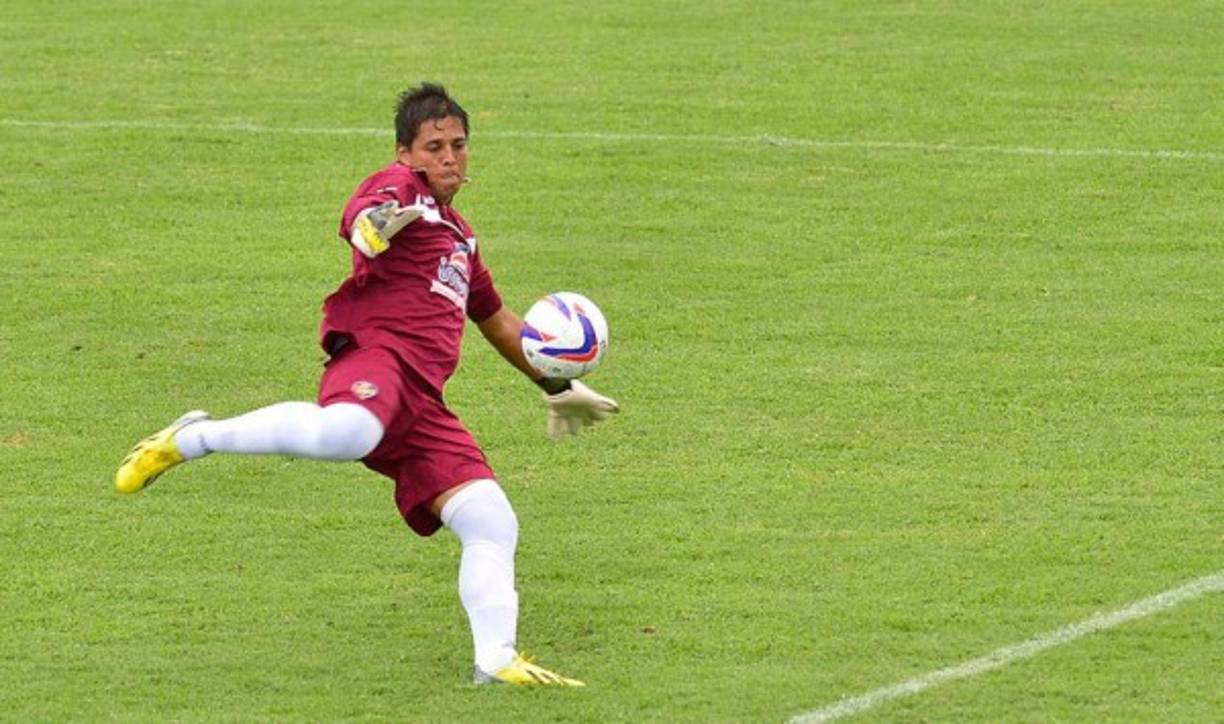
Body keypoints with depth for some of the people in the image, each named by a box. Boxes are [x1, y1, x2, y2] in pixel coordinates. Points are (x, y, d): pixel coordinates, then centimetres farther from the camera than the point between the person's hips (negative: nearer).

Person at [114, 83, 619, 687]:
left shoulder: (458, 234, 33)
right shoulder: (400, 185, 7)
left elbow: (498, 322, 47)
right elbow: (360, 216, -19)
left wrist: (558, 387, 52)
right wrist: (375, 225, -44)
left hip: (423, 401, 8)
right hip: (374, 351, -8)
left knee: (493, 525, -3)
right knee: (346, 434, -41)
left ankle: (496, 659, 1)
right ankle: (192, 439, -21)